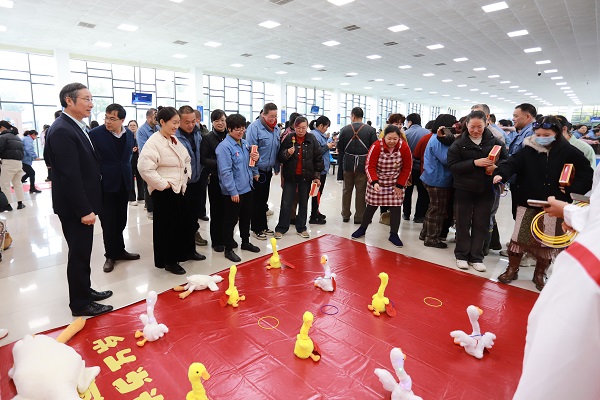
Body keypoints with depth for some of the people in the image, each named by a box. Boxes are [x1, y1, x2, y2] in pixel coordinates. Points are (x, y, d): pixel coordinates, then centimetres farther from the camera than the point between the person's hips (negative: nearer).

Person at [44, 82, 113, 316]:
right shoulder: (62, 131, -19)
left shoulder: (77, 127, 11)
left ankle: (85, 291, 34)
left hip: (82, 204, 9)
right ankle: (80, 304, 17)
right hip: (74, 206, -9)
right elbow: (69, 175, -23)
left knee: (83, 252, 19)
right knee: (79, 254, 3)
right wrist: (84, 210, -23)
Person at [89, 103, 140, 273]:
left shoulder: (129, 134, 3)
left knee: (121, 220, 15)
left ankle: (120, 250, 30)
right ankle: (111, 255, 20)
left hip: (124, 183, 4)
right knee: (108, 221, 5)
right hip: (105, 184, -4)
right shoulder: (95, 134, -11)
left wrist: (129, 176, 10)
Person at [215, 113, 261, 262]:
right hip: (233, 191, -8)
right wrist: (233, 191, -21)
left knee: (246, 216, 20)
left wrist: (255, 158, -1)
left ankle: (245, 242, 38)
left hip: (247, 187, 8)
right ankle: (228, 250, 18)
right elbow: (225, 171, -21)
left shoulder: (245, 143, 8)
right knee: (231, 220, 4)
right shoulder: (224, 147, -16)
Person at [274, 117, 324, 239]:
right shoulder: (288, 138, -4)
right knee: (286, 203, 3)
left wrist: (317, 176, -1)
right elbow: (279, 157, -1)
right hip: (290, 176, -1)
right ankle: (281, 228, 14)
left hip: (306, 176, 1)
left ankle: (301, 228, 23)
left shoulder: (312, 139, -2)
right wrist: (287, 153, -22)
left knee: (303, 202, 10)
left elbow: (318, 158, 2)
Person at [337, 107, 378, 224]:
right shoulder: (371, 130, -5)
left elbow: (340, 149, 3)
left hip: (348, 164, 2)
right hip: (363, 165, -2)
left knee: (347, 190, 14)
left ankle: (345, 215, 23)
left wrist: (341, 164, 11)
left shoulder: (344, 130, -1)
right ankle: (359, 217, 12)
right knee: (361, 191, 5)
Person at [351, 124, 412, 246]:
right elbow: (370, 166, -16)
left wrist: (400, 185, -5)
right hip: (377, 182, -1)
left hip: (396, 184, 1)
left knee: (396, 208, 0)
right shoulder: (376, 146, -19)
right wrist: (374, 182, -28)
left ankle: (393, 235, 15)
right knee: (371, 206, 8)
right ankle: (362, 229, 28)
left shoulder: (404, 147, -14)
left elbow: (407, 168, -5)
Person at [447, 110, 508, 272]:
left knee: (481, 224, 8)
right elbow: (452, 165, -11)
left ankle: (476, 257, 20)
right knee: (463, 224, 8)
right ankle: (462, 255, 21)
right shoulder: (459, 143, -4)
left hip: (486, 191, 2)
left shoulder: (495, 141, 1)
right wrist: (475, 163, -22)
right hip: (464, 190, -2)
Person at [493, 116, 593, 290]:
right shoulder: (528, 150, -3)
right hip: (528, 203, 0)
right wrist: (502, 174, -37)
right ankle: (512, 269, 19)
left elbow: (587, 172, 2)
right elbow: (513, 163, -16)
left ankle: (540, 274, 28)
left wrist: (572, 190, -10)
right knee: (519, 236, 4)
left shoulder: (568, 152, -3)